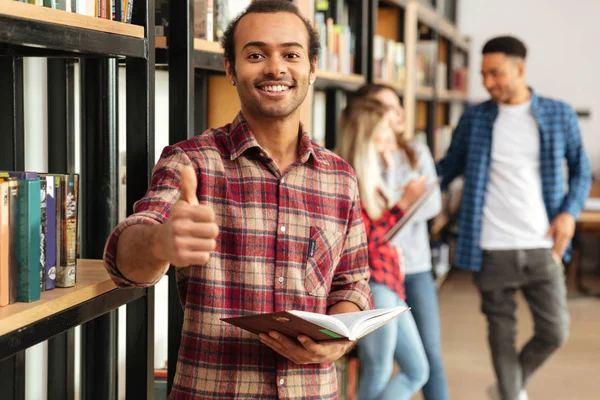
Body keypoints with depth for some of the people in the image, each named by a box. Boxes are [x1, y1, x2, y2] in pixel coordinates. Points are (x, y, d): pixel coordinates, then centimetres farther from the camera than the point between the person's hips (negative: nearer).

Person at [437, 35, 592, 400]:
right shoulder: (474, 119, 3)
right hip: (492, 249, 0)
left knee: (554, 332, 2)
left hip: (541, 247, 1)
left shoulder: (560, 116, 3)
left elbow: (581, 170, 13)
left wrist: (569, 212, -4)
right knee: (502, 335, 5)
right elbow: (451, 166, 11)